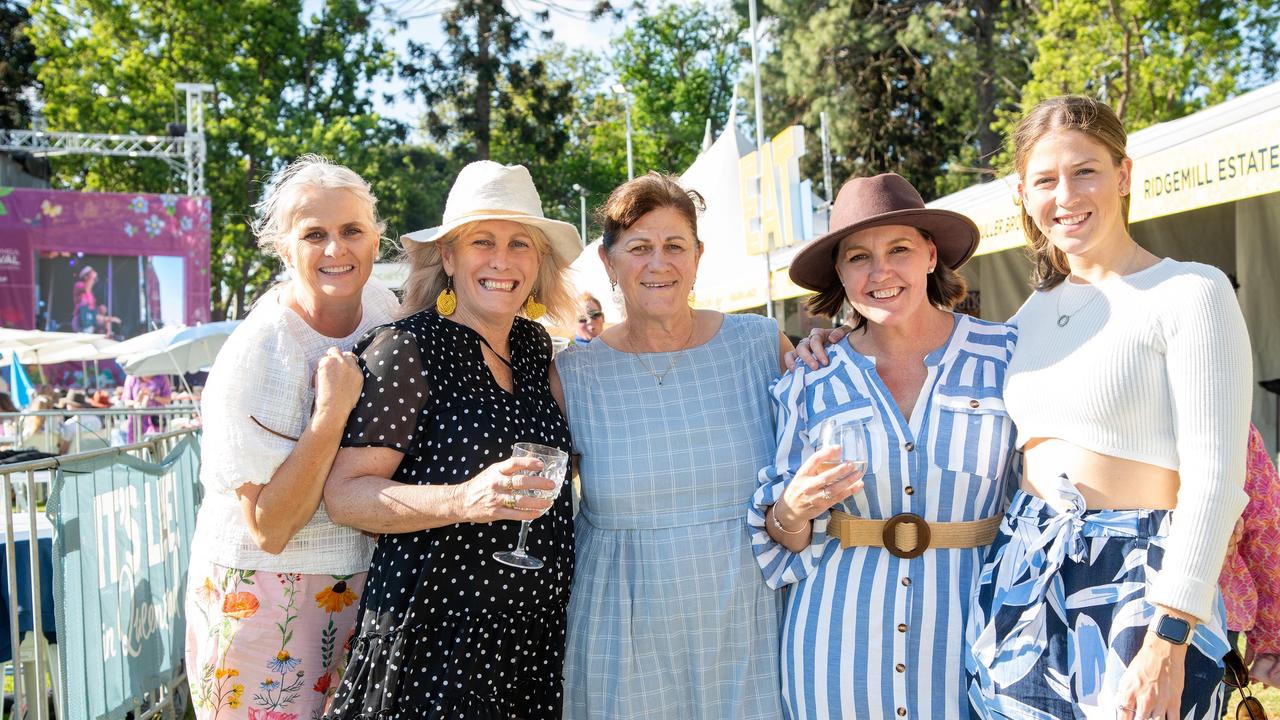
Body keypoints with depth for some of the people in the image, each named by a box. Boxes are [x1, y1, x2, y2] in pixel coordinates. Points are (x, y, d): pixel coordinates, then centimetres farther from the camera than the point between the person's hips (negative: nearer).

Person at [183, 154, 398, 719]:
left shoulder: (383, 307, -2)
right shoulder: (255, 358, -21)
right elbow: (269, 528, -22)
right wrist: (331, 413, -29)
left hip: (364, 583, 6)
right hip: (265, 597, -5)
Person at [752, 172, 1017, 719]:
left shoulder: (1006, 357, -5)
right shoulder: (810, 384, 0)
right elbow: (783, 540, 5)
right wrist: (792, 512, -17)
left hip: (969, 630, -1)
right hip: (840, 639, 1)